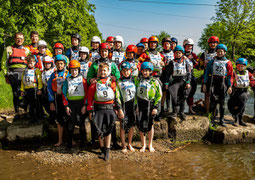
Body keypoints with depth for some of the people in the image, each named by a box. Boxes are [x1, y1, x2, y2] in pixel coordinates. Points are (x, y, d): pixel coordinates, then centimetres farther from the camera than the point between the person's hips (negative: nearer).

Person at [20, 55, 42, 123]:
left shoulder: (36, 70, -2)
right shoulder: (25, 71, 14)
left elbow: (39, 80, -7)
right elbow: (22, 81, 16)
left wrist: (39, 89, -13)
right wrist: (22, 90, 11)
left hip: (34, 89, -5)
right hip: (27, 90, 5)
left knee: (36, 104, 2)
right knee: (30, 104, 11)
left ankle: (37, 117, 12)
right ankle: (32, 118, 18)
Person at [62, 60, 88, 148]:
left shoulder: (82, 80, 0)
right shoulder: (67, 80, 5)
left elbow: (87, 93, -2)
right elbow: (64, 94, 5)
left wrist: (85, 105, -9)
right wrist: (66, 106, -3)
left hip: (81, 103, -1)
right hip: (71, 104, 1)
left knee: (81, 123, 7)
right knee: (70, 123, 4)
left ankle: (82, 141, 21)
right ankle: (69, 142, 15)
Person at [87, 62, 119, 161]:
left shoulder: (112, 81, 5)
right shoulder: (95, 82, 5)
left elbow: (116, 94, 6)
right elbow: (90, 97, 5)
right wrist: (90, 110, 1)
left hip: (109, 108, 0)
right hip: (98, 108, 0)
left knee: (108, 130, 3)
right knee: (100, 130, 4)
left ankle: (107, 151, 12)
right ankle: (102, 150, 20)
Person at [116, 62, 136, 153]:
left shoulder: (134, 80, 8)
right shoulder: (119, 82, -1)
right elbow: (117, 97, -4)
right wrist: (120, 109, -9)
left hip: (133, 105, 3)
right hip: (124, 105, -3)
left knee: (131, 125, 10)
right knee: (123, 126, 2)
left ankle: (130, 144, 23)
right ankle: (124, 145, 15)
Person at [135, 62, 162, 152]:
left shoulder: (154, 82, -1)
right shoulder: (138, 81, 6)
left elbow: (159, 95, -1)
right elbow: (135, 93, 10)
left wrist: (155, 107, -7)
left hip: (150, 105, -2)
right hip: (140, 105, 2)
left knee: (149, 125, 8)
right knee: (141, 125, 4)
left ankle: (150, 145, 25)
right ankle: (143, 145, 21)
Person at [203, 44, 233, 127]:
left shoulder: (227, 62, 4)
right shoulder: (212, 61, 7)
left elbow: (230, 75, 3)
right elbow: (207, 72, 9)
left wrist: (230, 86, -5)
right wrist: (204, 83, 3)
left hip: (223, 83, 0)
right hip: (214, 82, 0)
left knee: (222, 102, 6)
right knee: (213, 100, -6)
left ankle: (221, 120, 15)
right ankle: (211, 119, 1)